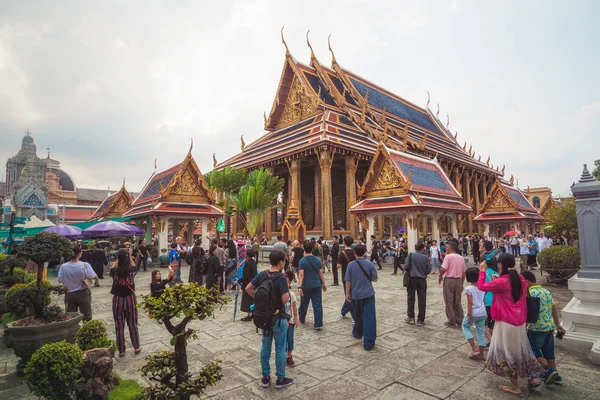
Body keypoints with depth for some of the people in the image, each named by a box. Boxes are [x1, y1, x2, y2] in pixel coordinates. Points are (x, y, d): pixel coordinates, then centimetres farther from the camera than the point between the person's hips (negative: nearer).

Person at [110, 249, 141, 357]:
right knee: (133, 325, 15)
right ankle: (136, 348, 24)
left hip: (118, 300, -1)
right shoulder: (131, 270, -13)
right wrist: (130, 257, 15)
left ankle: (121, 351, 21)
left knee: (119, 327, 12)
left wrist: (118, 259, 9)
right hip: (130, 299, 1)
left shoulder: (115, 271, -15)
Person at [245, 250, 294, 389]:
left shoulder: (262, 274, -3)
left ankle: (265, 377, 28)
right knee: (280, 349, 9)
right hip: (278, 318, -6)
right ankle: (280, 379, 22)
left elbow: (248, 289, 3)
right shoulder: (281, 278, -21)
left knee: (265, 346, 17)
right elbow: (284, 300, -24)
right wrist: (288, 292, -5)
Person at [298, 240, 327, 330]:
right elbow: (321, 273, 6)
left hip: (306, 286, -2)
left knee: (304, 304, 18)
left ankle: (301, 319, 38)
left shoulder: (302, 261, -11)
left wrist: (299, 287, -19)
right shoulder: (317, 260, 0)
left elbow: (301, 275, -17)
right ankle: (318, 324, 2)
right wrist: (323, 284, 16)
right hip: (317, 286, 2)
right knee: (318, 305, 3)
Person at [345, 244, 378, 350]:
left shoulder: (351, 265, -8)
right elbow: (374, 279, -1)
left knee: (358, 315, 22)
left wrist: (347, 293, 6)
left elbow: (348, 281, -6)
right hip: (368, 294, -1)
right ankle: (368, 343, -1)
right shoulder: (370, 264, -6)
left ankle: (357, 333, 42)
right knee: (369, 318, -1)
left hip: (356, 294, 1)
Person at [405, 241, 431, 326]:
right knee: (422, 300, 7)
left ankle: (411, 318, 14)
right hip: (422, 280, 0)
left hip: (412, 278, 0)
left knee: (411, 298, 11)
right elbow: (429, 270, -2)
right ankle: (420, 320, 11)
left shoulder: (411, 255, -6)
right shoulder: (426, 257, -4)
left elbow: (407, 266, -11)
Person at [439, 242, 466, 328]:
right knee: (457, 302, 16)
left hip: (449, 280, -6)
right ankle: (460, 321, 18)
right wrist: (461, 284, 19)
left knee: (449, 302, 4)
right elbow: (464, 272, 12)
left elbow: (443, 269, -20)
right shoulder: (461, 258, 9)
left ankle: (452, 322, 9)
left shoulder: (448, 256, -10)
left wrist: (440, 276, -2)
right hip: (458, 280, 6)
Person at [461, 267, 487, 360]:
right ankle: (481, 354, 20)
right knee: (481, 332, 13)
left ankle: (474, 348, 4)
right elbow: (484, 301, 9)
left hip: (473, 313, -6)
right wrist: (485, 312, 19)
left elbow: (470, 303, -18)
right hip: (482, 313, 6)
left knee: (465, 327, 15)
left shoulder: (469, 289, -17)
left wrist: (469, 315, -12)